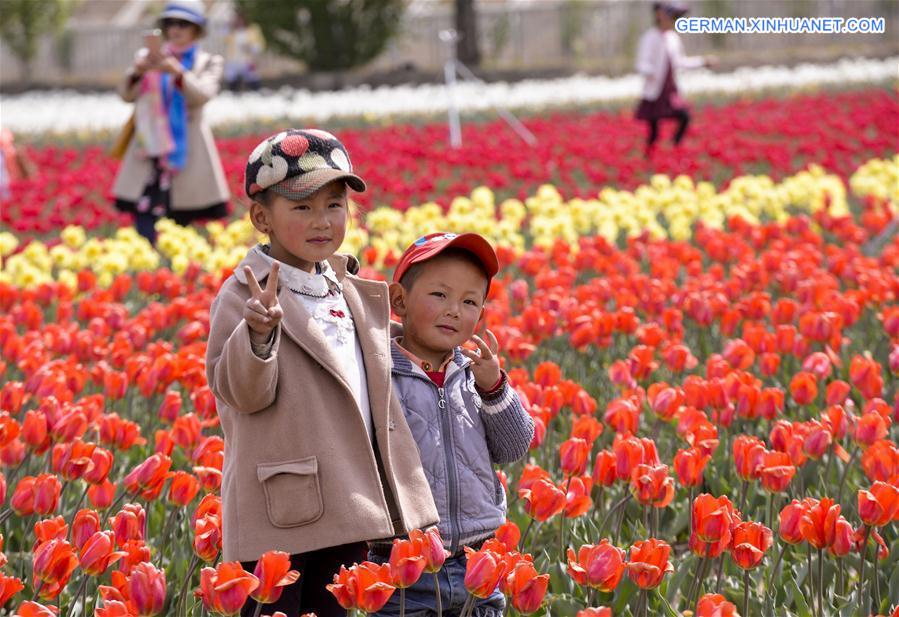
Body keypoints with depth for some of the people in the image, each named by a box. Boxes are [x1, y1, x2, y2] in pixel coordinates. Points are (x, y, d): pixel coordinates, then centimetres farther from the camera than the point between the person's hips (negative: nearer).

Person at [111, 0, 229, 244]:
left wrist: (178, 73, -31)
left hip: (187, 151, -1)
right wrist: (138, 71, -22)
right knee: (144, 225, -12)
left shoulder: (208, 62, 8)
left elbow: (203, 95, -12)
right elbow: (127, 94, -1)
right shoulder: (147, 57, 12)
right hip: (150, 149, 1)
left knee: (180, 224, 5)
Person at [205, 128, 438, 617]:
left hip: (348, 518, 7)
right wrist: (259, 334, -36)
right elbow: (241, 393, -17)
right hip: (279, 518, -7)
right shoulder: (244, 295, -8)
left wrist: (414, 509, 18)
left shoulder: (353, 296, 14)